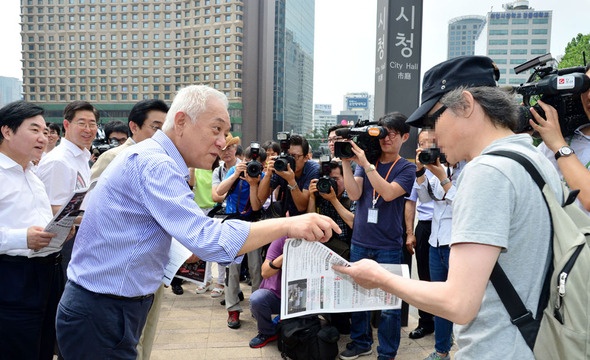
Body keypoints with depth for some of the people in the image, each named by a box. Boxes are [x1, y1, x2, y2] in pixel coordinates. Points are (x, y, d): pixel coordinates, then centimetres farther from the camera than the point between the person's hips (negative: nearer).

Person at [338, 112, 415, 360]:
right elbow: (354, 194, -5)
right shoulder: (364, 161, 7)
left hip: (388, 247, -3)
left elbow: (389, 193, -19)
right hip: (360, 242, 4)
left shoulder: (406, 168, -2)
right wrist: (346, 162, -14)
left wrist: (366, 163, -23)